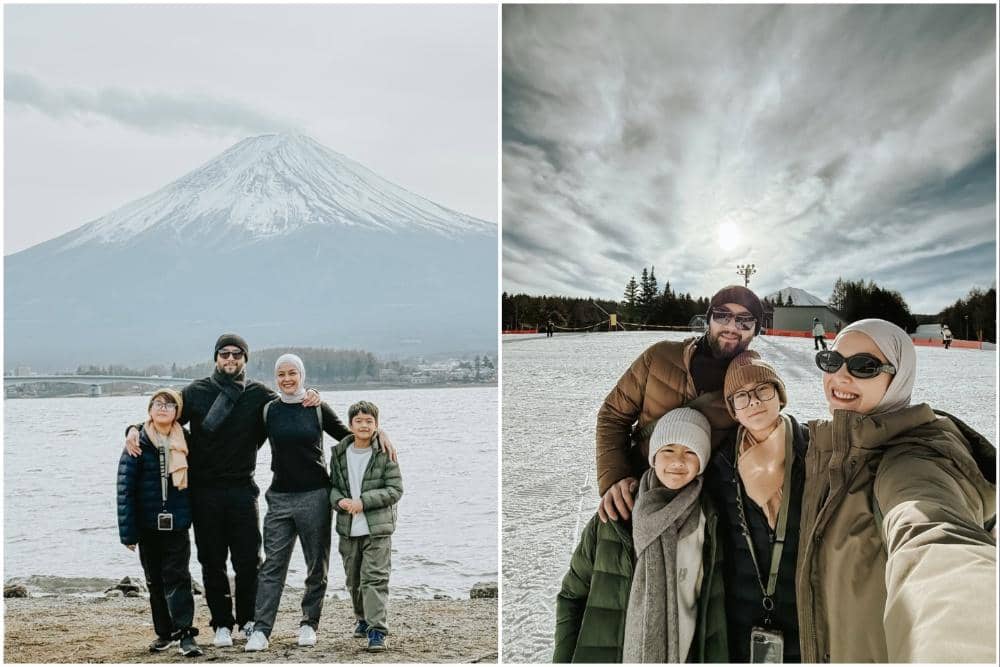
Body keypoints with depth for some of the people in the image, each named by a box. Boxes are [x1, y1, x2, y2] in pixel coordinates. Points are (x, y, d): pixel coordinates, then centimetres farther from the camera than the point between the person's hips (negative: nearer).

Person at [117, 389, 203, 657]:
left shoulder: (184, 442, 2)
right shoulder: (138, 443, -4)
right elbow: (125, 486, -6)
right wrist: (128, 530, -10)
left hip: (177, 524, 0)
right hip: (148, 524, 0)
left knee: (177, 577, -5)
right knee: (155, 581, 10)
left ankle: (186, 634, -6)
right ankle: (164, 633, 21)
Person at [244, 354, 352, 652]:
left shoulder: (318, 409, 2)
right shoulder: (268, 410, 5)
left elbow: (349, 436, 10)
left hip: (315, 495, -1)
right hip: (280, 496, 1)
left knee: (317, 565, 6)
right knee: (272, 565, -3)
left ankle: (309, 624, 19)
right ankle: (260, 630, -2)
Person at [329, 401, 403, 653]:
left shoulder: (385, 454, -6)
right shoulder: (339, 454, 5)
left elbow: (395, 489, -8)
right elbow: (332, 485, 11)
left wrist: (363, 501, -16)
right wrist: (339, 500, -11)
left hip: (377, 529, -4)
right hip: (348, 529, 4)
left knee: (375, 578, -10)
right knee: (354, 579, 16)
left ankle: (377, 630, -7)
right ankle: (363, 618, 37)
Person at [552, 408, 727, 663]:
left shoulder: (710, 526, -5)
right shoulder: (612, 519, -6)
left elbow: (713, 612, -1)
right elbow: (572, 597, 0)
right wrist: (563, 661, -7)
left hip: (681, 658, 0)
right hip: (604, 658, 0)